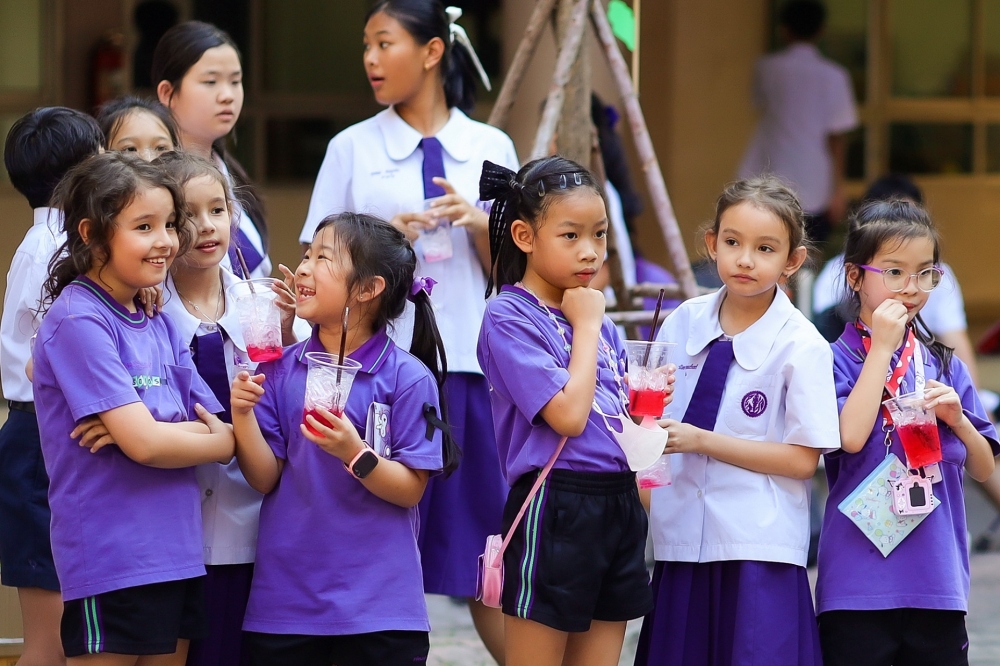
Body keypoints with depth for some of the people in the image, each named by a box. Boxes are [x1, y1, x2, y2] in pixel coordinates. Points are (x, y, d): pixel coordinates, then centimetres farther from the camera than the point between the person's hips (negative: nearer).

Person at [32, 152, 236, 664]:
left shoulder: (157, 326, 13)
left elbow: (225, 435, 7)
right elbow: (145, 444, -19)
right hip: (112, 561, -8)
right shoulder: (79, 321, -11)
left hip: (176, 558, 8)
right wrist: (218, 441, 0)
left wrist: (138, 428, -12)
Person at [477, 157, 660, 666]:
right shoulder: (509, 317, -9)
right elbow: (567, 415, -18)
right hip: (553, 511, -7)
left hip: (618, 505, 7)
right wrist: (585, 327, -8)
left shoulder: (600, 324, 13)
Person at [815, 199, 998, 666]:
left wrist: (956, 419, -7)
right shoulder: (836, 360, -3)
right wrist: (881, 348, -14)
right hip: (858, 585, -4)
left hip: (938, 583, 4)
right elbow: (851, 436, -21)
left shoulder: (944, 366, 11)